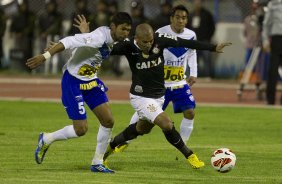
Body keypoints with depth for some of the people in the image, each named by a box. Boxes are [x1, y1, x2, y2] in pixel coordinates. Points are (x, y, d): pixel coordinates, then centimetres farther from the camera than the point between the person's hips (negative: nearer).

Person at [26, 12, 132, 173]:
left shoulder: (110, 39, -1)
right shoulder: (99, 37, -28)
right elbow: (70, 41, -34)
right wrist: (45, 56, -38)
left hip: (91, 81, 9)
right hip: (73, 81, -9)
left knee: (108, 121, 1)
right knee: (81, 129, -8)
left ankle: (97, 163, 14)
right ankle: (46, 140, 17)